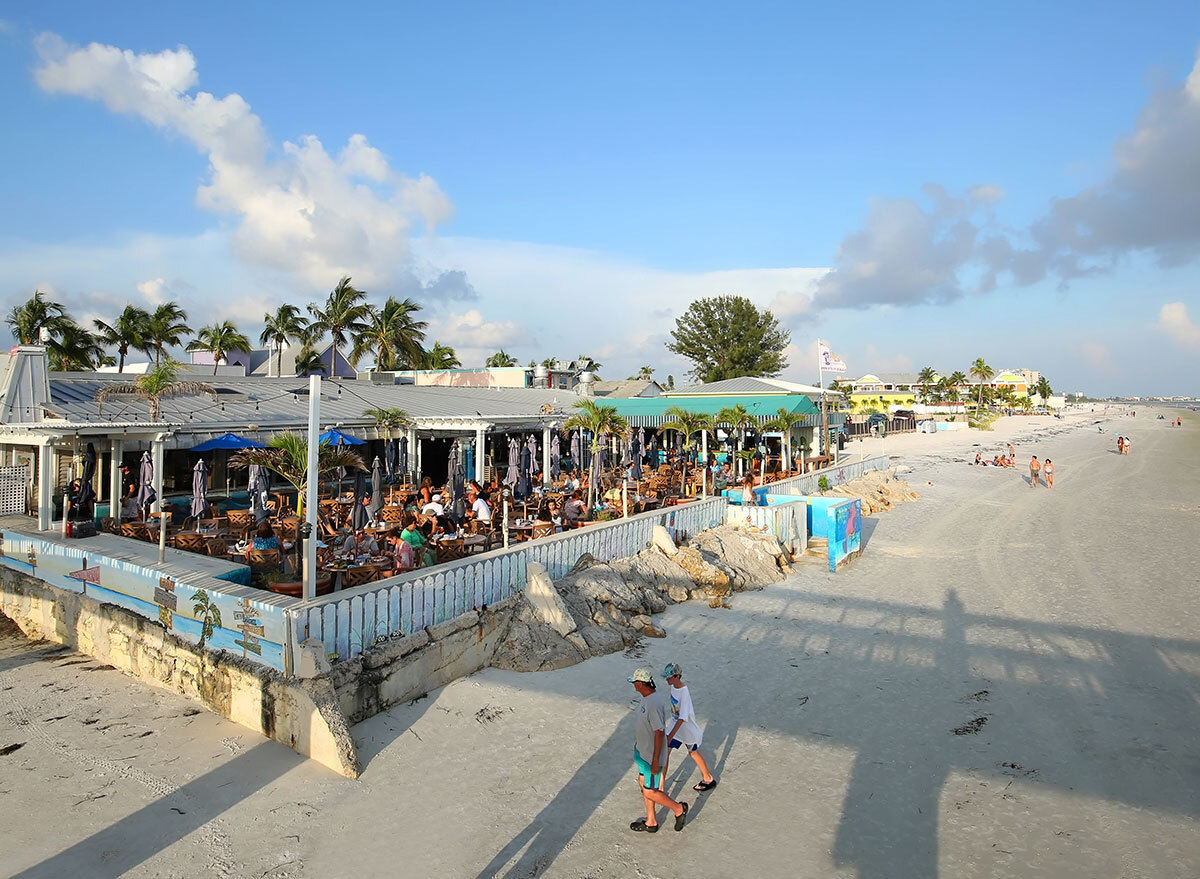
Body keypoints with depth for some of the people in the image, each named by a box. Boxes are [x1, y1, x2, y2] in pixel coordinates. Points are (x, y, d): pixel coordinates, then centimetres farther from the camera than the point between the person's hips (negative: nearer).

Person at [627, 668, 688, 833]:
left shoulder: (655, 704, -30)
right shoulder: (647, 697, 1)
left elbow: (659, 733, -28)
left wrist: (655, 761, -24)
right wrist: (638, 749, 25)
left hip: (651, 756, -10)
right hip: (643, 751, 10)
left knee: (650, 792, 1)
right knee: (644, 785, 20)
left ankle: (679, 809, 21)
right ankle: (651, 822, 35)